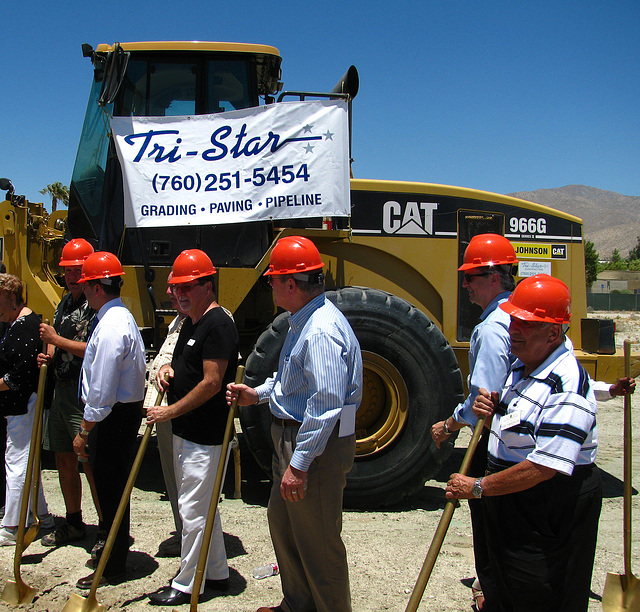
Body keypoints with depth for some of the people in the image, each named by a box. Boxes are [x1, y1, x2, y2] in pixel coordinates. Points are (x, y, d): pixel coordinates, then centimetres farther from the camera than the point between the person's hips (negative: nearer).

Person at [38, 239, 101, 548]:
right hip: (61, 390, 9)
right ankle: (73, 522, 31)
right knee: (64, 457, 16)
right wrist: (48, 355, 6)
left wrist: (56, 339, -16)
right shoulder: (64, 303, 17)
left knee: (90, 463, -6)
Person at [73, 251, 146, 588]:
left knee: (110, 489, 1)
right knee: (110, 485, 20)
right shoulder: (123, 317, 12)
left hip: (113, 418, -10)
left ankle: (113, 569, 14)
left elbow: (101, 390, -23)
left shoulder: (110, 327, -22)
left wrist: (85, 430, -15)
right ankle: (114, 550, 36)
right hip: (127, 408, 10)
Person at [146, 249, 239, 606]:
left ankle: (187, 585, 14)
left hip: (206, 438, -10)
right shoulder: (191, 321, 13)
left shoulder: (218, 325, -18)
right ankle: (217, 574, 32)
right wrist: (169, 369, 4)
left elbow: (211, 383, -23)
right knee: (202, 507, 18)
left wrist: (171, 411, -17)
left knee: (193, 509, 0)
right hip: (187, 433, 10)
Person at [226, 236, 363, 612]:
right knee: (282, 521, 23)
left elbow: (326, 404, -30)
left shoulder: (322, 330, -25)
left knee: (317, 541, 2)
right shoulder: (304, 319, 10)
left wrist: (299, 464, -29)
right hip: (293, 438, 11)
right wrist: (258, 394, 17)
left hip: (317, 447, -11)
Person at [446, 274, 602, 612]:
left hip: (551, 512, -9)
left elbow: (545, 466, -30)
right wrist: (490, 410, -3)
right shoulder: (522, 365, 7)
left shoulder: (566, 385, -25)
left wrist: (478, 487, -21)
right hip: (511, 506, 9)